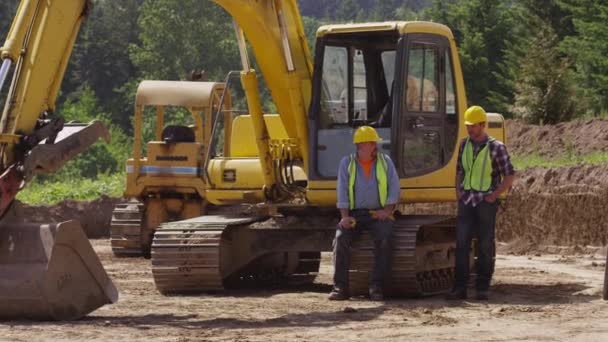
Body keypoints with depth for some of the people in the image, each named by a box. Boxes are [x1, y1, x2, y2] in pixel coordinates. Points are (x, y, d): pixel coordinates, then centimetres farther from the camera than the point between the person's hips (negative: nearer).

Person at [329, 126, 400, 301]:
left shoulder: (385, 161, 8)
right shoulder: (347, 163, 7)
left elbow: (394, 189, 3)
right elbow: (342, 191, 0)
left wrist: (387, 211, -11)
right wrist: (345, 217, -12)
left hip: (379, 214, 0)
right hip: (355, 214, 0)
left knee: (384, 238, -31)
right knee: (341, 237, -27)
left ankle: (377, 287, -27)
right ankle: (340, 288, -23)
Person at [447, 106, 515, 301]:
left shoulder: (496, 148, -6)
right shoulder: (464, 145, 9)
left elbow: (509, 176, -4)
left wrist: (494, 195, -10)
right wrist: (458, 191, 7)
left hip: (486, 202, -5)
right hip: (466, 201, 5)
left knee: (485, 246, 1)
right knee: (461, 244, 0)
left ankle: (482, 288, 5)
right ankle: (460, 288, 2)